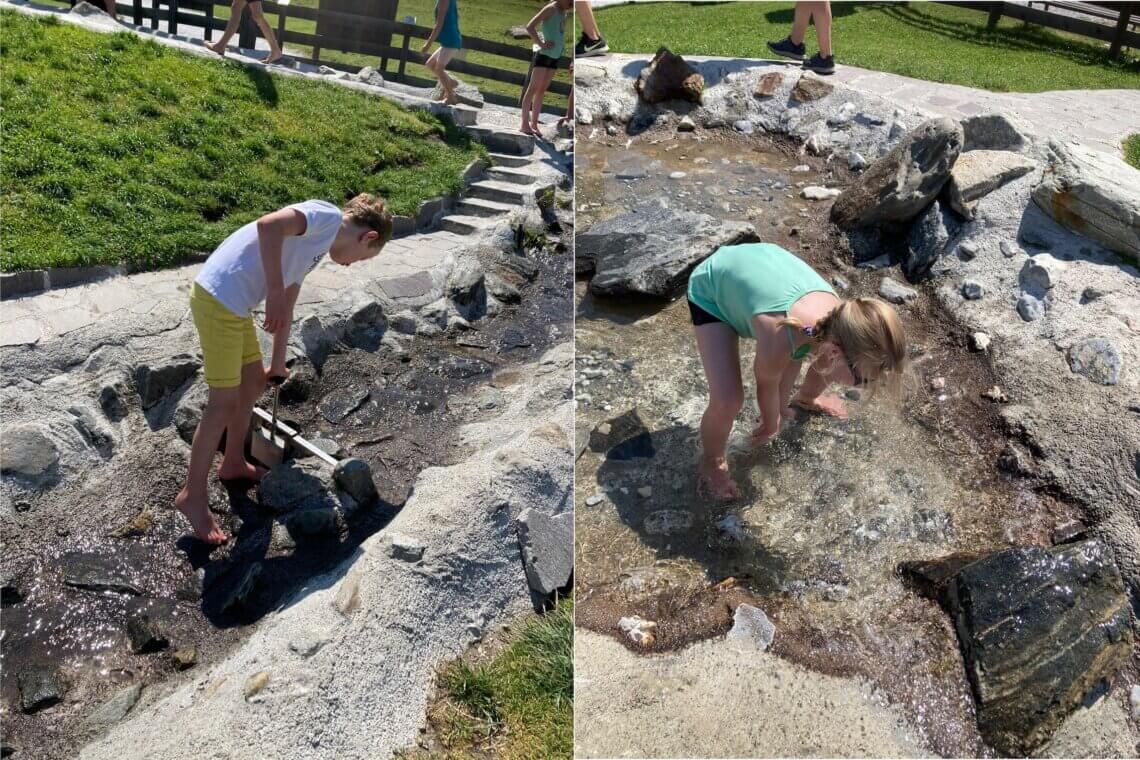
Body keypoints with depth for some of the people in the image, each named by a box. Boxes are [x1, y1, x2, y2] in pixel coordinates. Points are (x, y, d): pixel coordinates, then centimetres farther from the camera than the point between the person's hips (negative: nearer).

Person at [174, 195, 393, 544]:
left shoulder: (316, 244, 18)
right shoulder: (327, 216, -9)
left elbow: (286, 307, 25)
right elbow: (268, 226, -28)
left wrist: (278, 364, 30)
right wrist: (274, 293, -23)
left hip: (234, 304, 10)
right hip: (218, 300, -10)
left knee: (253, 381, 22)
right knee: (224, 402, -1)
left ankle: (233, 462, 42)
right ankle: (192, 495, 14)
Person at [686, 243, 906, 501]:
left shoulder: (841, 318, -23)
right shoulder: (777, 344, -41)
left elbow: (823, 365, 1)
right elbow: (767, 386, -16)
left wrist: (805, 397, 22)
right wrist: (770, 426, 6)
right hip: (710, 288, -6)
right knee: (727, 401, -17)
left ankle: (805, 398, 44)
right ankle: (711, 460, 17)